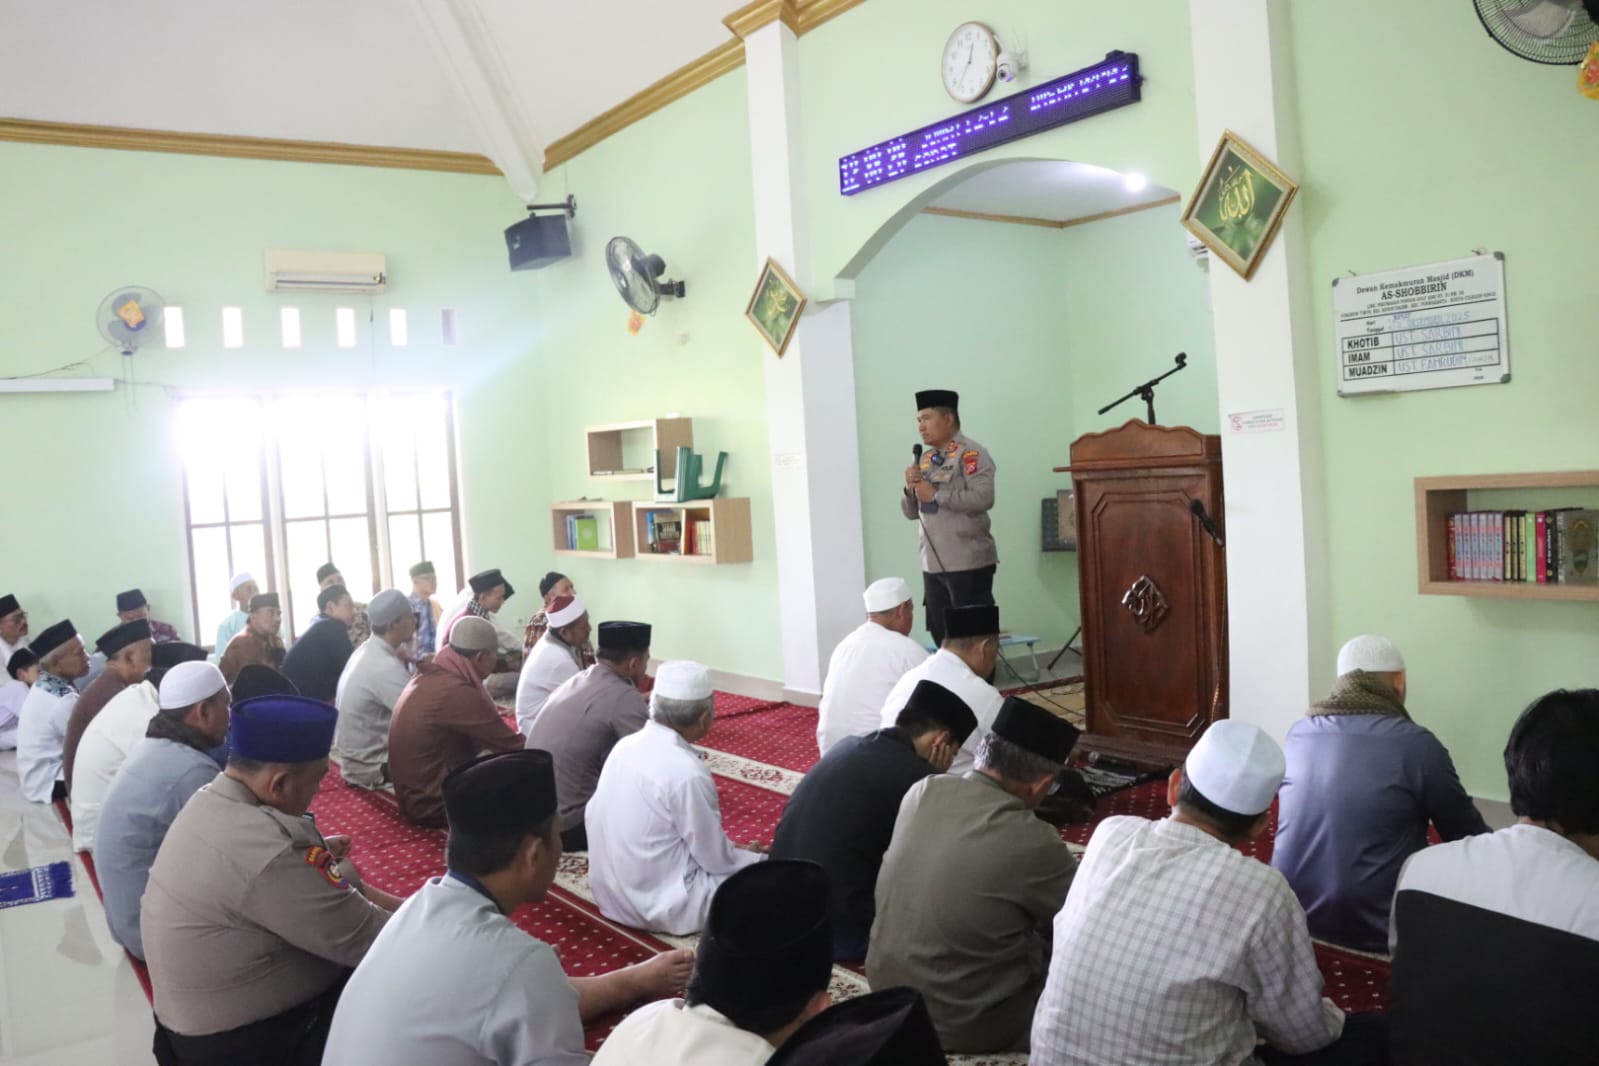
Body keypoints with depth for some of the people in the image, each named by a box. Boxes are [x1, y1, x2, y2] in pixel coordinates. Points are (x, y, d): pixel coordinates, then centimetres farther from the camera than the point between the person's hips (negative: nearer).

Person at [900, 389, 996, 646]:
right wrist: (910, 489, -3)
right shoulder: (924, 459, 16)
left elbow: (983, 498, -21)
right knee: (941, 636, 11)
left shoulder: (971, 453, -7)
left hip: (968, 563, -7)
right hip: (932, 564, 7)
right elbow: (911, 512, 17)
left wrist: (935, 494, -15)